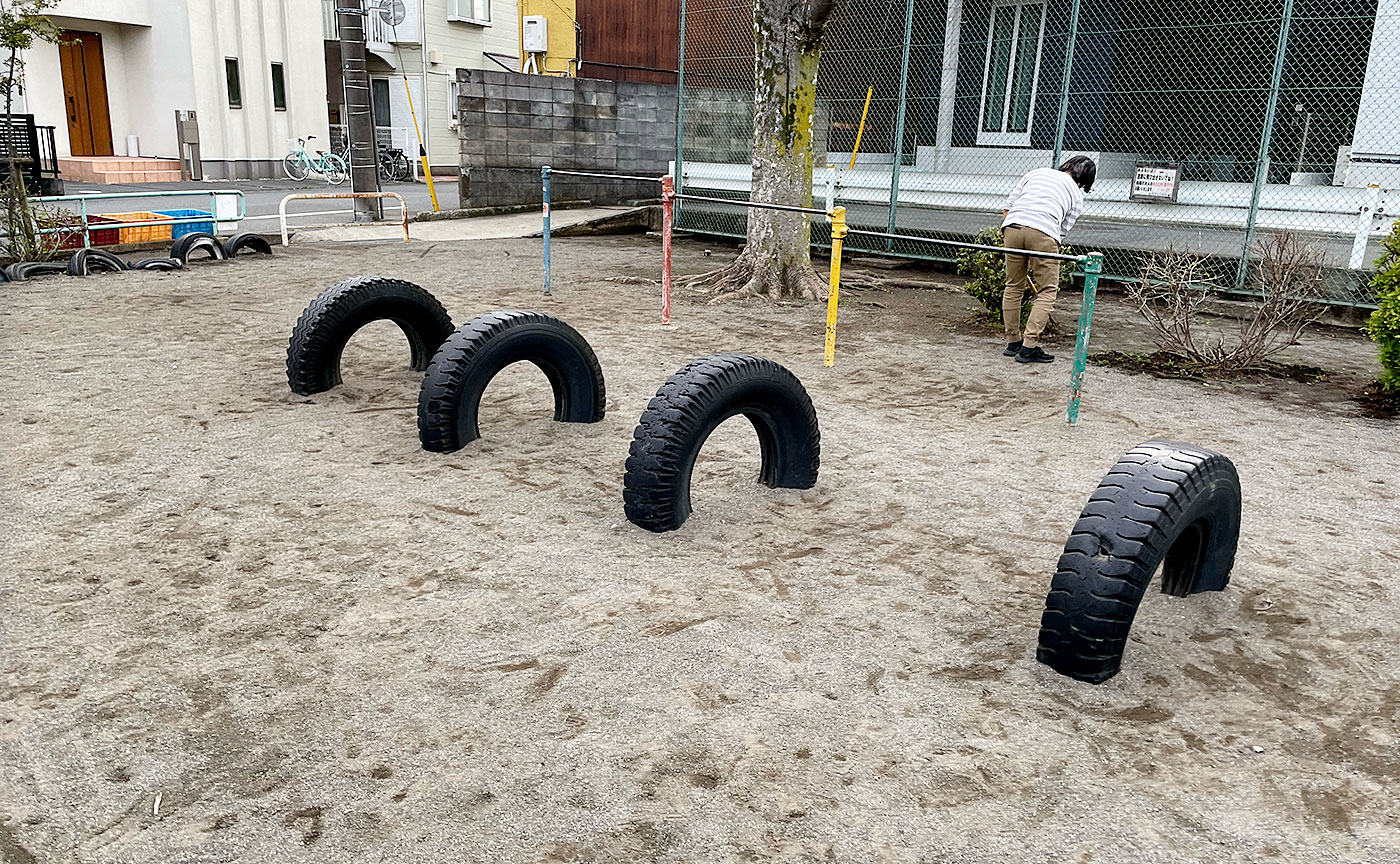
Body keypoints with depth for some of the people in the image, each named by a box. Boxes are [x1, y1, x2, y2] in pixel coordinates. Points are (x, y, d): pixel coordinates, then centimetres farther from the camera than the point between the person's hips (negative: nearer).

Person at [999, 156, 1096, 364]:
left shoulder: (1036, 173, 28)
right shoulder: (1077, 195, 22)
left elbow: (1007, 208, 20)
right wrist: (1035, 264, 23)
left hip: (1012, 227, 3)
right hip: (1044, 232, -3)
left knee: (1013, 287, 16)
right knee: (1047, 292, 7)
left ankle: (1013, 342, 24)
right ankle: (1029, 346, -1)